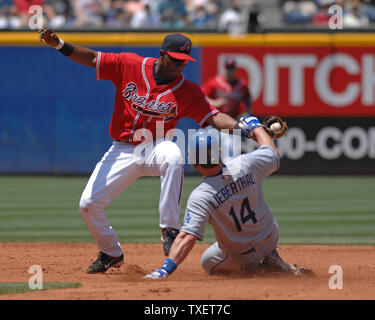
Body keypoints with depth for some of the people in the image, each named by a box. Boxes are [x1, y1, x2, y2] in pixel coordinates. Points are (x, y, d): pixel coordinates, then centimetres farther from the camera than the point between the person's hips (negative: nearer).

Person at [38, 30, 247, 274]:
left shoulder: (188, 91, -6)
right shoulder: (129, 65, -5)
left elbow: (214, 117, -13)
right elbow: (92, 59, -1)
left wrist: (240, 126, -31)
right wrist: (59, 45, -15)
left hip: (156, 148, -2)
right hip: (123, 151, 2)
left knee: (173, 156, -39)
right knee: (89, 204, -6)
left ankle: (170, 229, -32)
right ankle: (111, 253, 23)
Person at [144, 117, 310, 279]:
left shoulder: (201, 196, -32)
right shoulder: (245, 165, -23)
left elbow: (187, 237, -40)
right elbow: (274, 154, -1)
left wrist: (165, 270, -43)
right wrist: (255, 126, 14)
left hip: (241, 254, -4)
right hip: (271, 239, 4)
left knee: (207, 261, 28)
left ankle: (249, 268, 3)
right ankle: (270, 260, 18)